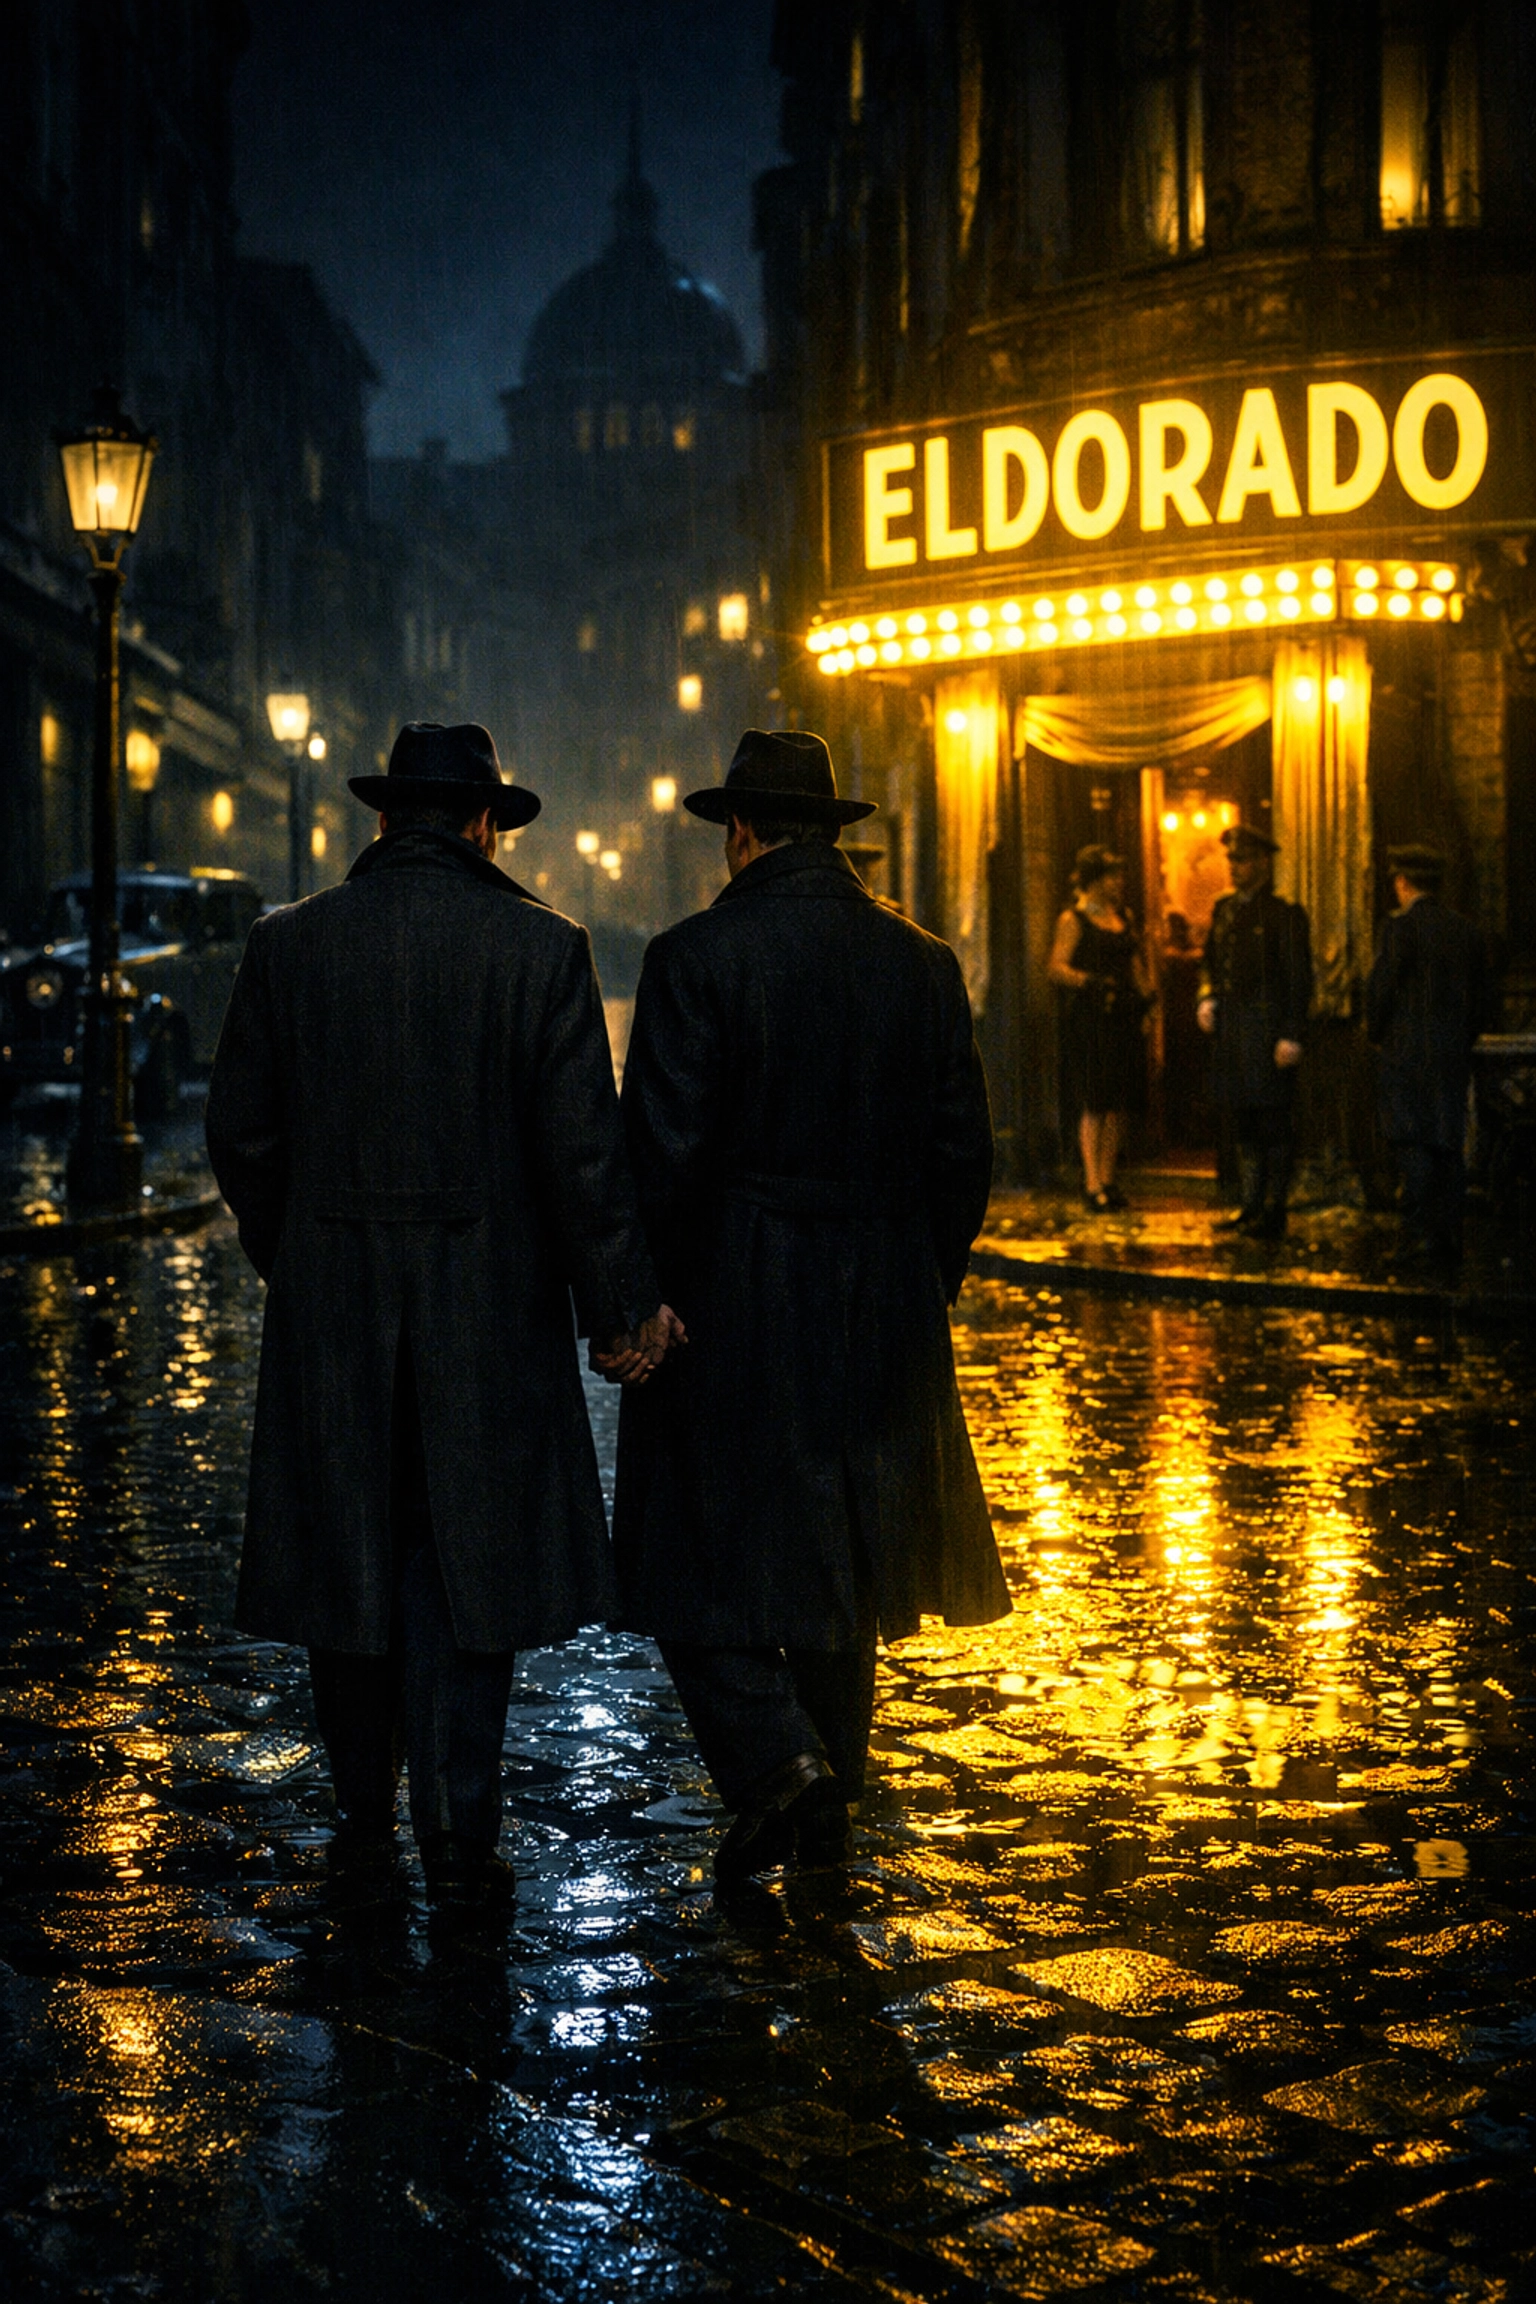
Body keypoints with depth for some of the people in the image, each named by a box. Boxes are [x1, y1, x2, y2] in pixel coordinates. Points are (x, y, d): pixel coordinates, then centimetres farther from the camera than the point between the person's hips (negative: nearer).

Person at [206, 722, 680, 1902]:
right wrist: (623, 1305, -1)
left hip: (329, 1304, 2)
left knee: (347, 1550, 13)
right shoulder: (542, 945, -6)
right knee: (467, 1560, 6)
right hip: (490, 1306, -2)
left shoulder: (289, 943, 0)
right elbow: (584, 1146, -8)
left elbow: (242, 1132, 2)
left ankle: (365, 1809, 26)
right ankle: (459, 1831, 3)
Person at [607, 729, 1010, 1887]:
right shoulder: (923, 963, 3)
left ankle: (780, 1770, -10)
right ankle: (827, 1805, 26)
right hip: (881, 1316, 5)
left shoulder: (697, 958, -11)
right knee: (838, 1556, 17)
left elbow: (662, 1153, -15)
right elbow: (963, 1152, 5)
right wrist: (920, 1288, 15)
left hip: (729, 1313, -5)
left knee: (705, 1561, 6)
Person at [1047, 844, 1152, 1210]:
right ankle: (1092, 1184, -5)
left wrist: (1146, 992, 5)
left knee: (1120, 1104, 5)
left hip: (1123, 1018, 6)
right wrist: (1090, 981, -25)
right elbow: (1057, 967, -11)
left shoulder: (1122, 918, 16)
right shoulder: (1073, 919, -3)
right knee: (1094, 1104, -8)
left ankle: (1107, 1179, 13)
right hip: (1088, 1019, -6)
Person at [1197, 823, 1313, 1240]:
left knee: (1273, 1123, -3)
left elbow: (1300, 980, -10)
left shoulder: (1283, 915, -8)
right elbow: (1212, 963, 24)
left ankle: (1274, 1212, 2)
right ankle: (1252, 1206, 22)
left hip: (1267, 1028, -7)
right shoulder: (1224, 910, 12)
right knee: (1244, 1124, 13)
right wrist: (1207, 998, 4)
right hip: (1230, 1028, 7)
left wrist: (1291, 1037, -16)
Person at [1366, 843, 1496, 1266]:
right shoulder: (1467, 931, 9)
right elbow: (1484, 998, 12)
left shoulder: (1400, 927, -10)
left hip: (1409, 1051, -6)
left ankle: (1421, 1232, -7)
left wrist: (1377, 1033, 5)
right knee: (1450, 1146, 8)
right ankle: (1451, 1235, 8)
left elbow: (1380, 988, -11)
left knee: (1413, 1144, -3)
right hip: (1455, 1055, 6)